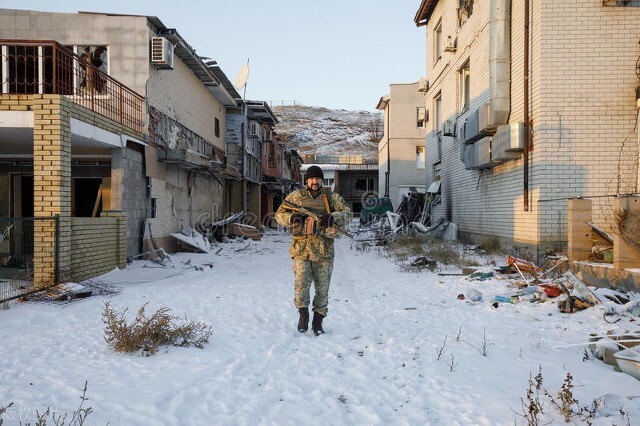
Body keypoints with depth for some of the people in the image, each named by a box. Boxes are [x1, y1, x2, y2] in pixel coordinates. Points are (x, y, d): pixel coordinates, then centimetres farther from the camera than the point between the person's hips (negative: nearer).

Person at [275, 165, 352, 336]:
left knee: (322, 288, 7)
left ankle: (318, 320, 22)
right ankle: (303, 313, 11)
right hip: (301, 247, -1)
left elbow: (347, 213, 0)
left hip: (324, 250, 1)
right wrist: (291, 217, -11)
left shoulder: (331, 197, 7)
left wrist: (332, 218, -20)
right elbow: (279, 214, 11)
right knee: (301, 283, -13)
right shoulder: (296, 196, 8)